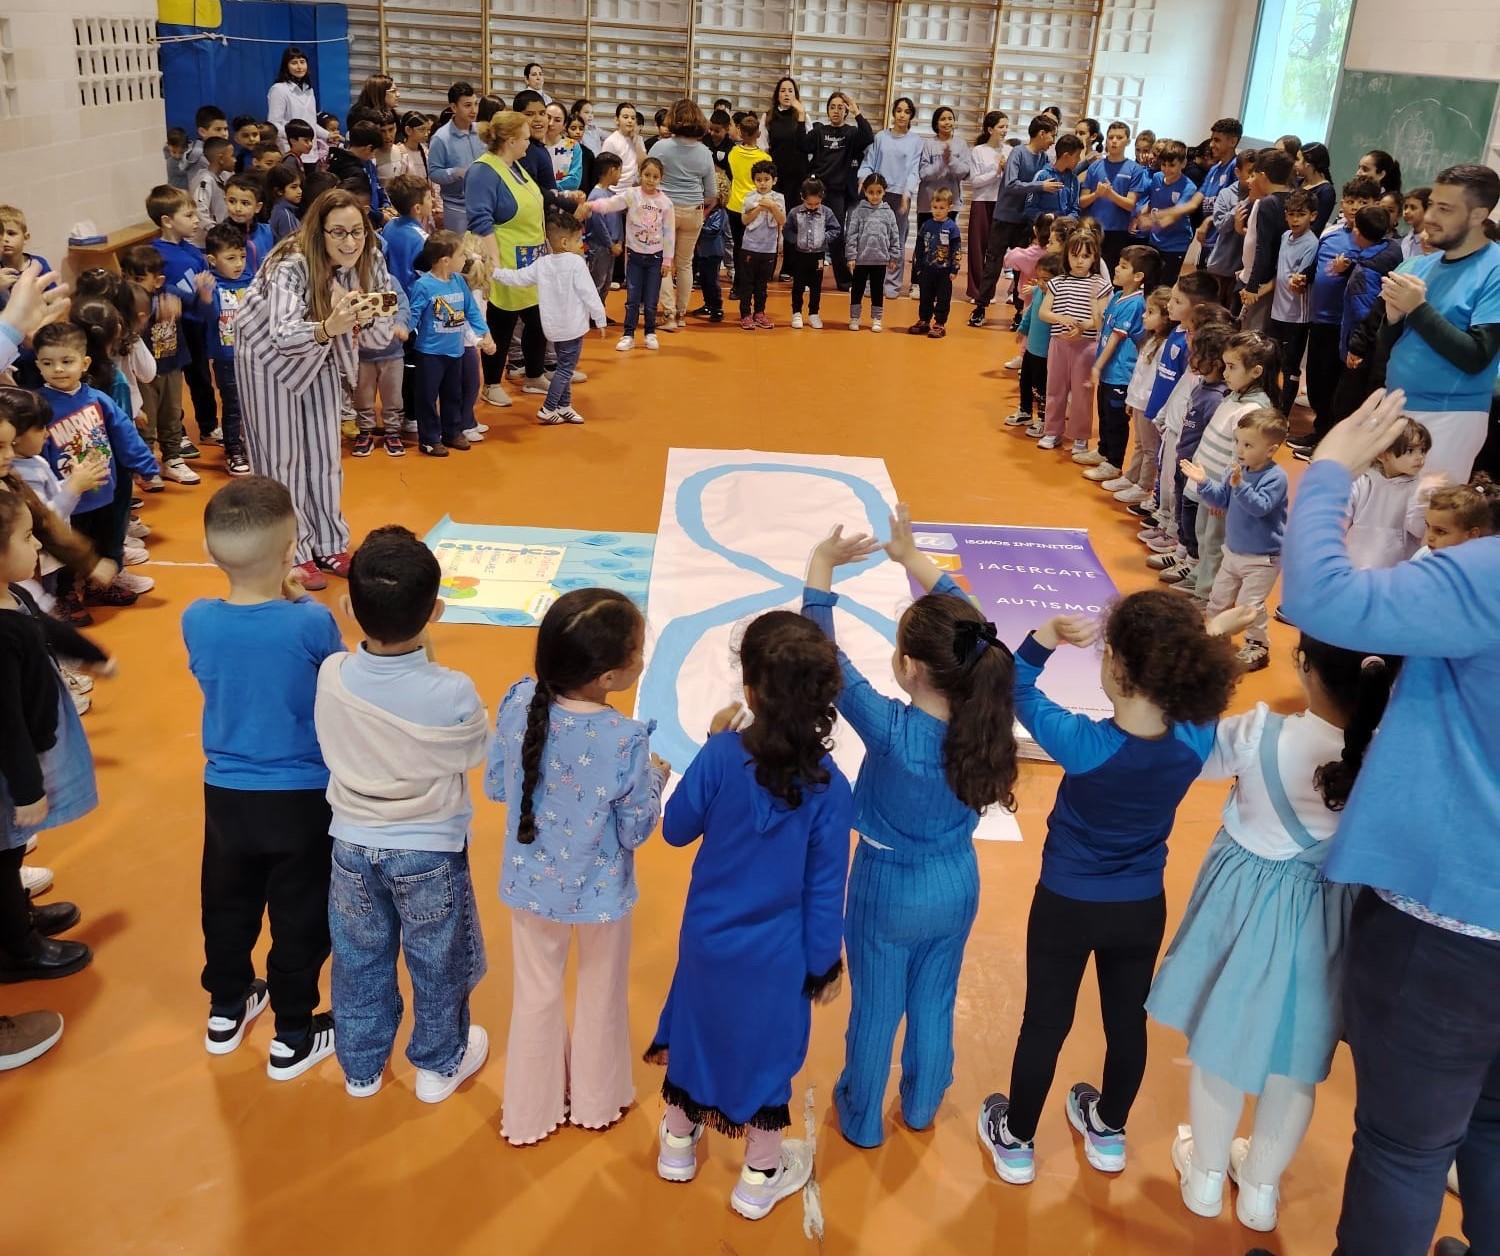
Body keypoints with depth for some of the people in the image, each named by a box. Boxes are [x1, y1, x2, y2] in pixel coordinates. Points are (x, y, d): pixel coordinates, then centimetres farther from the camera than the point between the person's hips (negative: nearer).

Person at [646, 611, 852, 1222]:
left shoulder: (721, 756, -21)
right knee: (767, 1048, 17)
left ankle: (679, 1142, 46)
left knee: (695, 1028, 24)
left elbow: (676, 830, -4)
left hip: (706, 938, 2)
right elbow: (825, 887, -13)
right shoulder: (828, 785, -21)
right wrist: (824, 961, 1)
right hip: (776, 955, -1)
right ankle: (759, 1177, 36)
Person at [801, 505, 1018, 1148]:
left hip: (890, 892, -4)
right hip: (957, 887, 4)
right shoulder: (984, 713, -22)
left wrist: (820, 570, -18)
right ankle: (922, 1106, 49)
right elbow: (962, 620, -9)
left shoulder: (891, 729, -35)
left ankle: (862, 1119, 42)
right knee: (935, 1002, 26)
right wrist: (911, 556, -2)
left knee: (876, 1010, 19)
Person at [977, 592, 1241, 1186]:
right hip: (1141, 908, 3)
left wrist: (1044, 637, -26)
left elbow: (1019, 690, -15)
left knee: (1044, 1024, 16)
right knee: (1127, 1021, 23)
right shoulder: (1195, 741, -22)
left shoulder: (1082, 743, -31)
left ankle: (1016, 1142, 35)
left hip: (1066, 905, -3)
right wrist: (1202, 643, -12)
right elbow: (1200, 695, 2)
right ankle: (1108, 1132, 47)